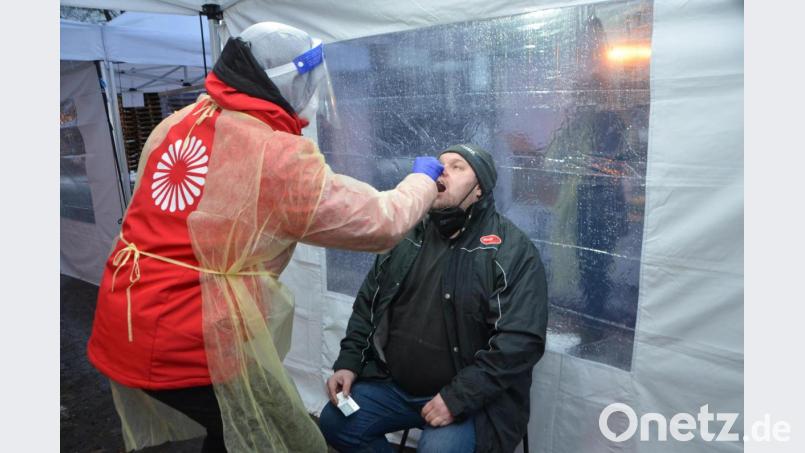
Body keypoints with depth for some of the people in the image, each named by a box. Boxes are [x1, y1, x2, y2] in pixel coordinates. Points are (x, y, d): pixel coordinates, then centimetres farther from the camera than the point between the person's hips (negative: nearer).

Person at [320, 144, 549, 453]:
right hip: (393, 384, 5)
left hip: (469, 398, -5)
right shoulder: (407, 237, 5)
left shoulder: (512, 252, -14)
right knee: (334, 422, -3)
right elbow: (367, 306, 12)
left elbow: (522, 340, -20)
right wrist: (348, 363, 0)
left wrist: (457, 399, -22)